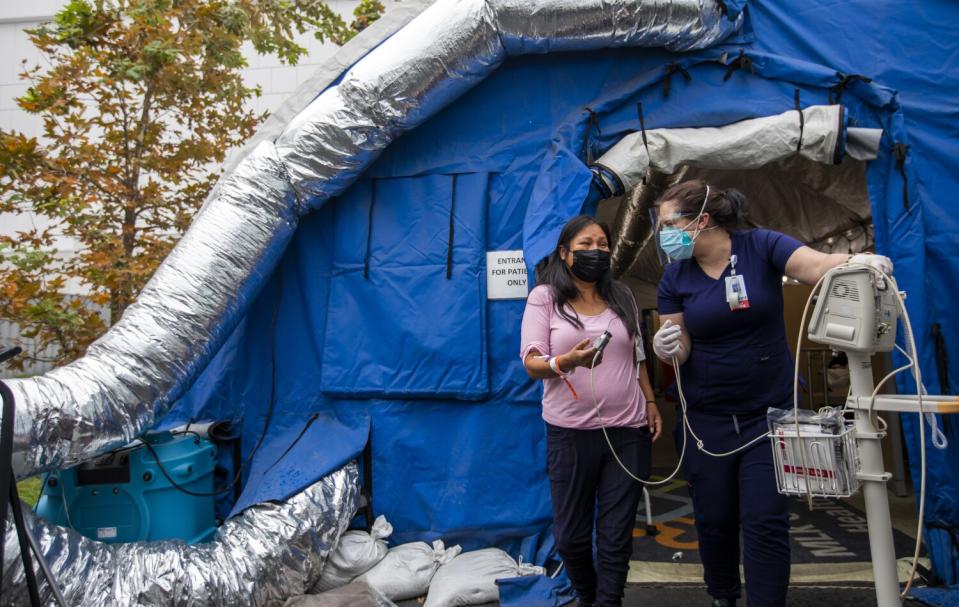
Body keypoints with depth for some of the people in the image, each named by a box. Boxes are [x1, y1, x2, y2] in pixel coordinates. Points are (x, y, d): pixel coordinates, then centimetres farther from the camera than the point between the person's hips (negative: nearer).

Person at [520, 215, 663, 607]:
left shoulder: (622, 296, 10)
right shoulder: (544, 296, -1)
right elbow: (532, 364, -8)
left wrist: (650, 403, 10)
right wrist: (565, 362, -27)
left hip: (628, 430, 3)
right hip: (571, 432, -2)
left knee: (616, 534, 6)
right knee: (570, 535, 8)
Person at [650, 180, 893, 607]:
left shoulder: (762, 247, -10)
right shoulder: (675, 278, -2)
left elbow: (818, 265, -24)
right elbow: (680, 349, -1)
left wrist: (858, 261, -45)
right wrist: (666, 347, -24)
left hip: (769, 413, -2)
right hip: (707, 419, 3)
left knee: (765, 522, -3)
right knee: (714, 521, 13)